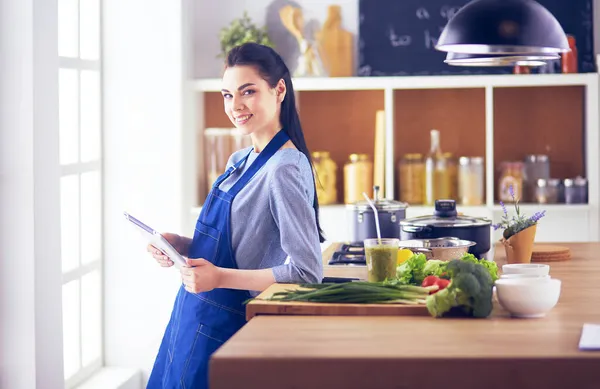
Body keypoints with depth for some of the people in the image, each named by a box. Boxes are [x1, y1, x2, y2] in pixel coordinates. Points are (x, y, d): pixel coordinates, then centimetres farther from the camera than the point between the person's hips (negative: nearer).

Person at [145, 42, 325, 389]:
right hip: (200, 319, 8)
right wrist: (183, 246, 1)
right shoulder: (240, 162, 9)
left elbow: (307, 272, -23)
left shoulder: (284, 170, -19)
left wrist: (221, 277, -24)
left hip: (228, 330, -8)